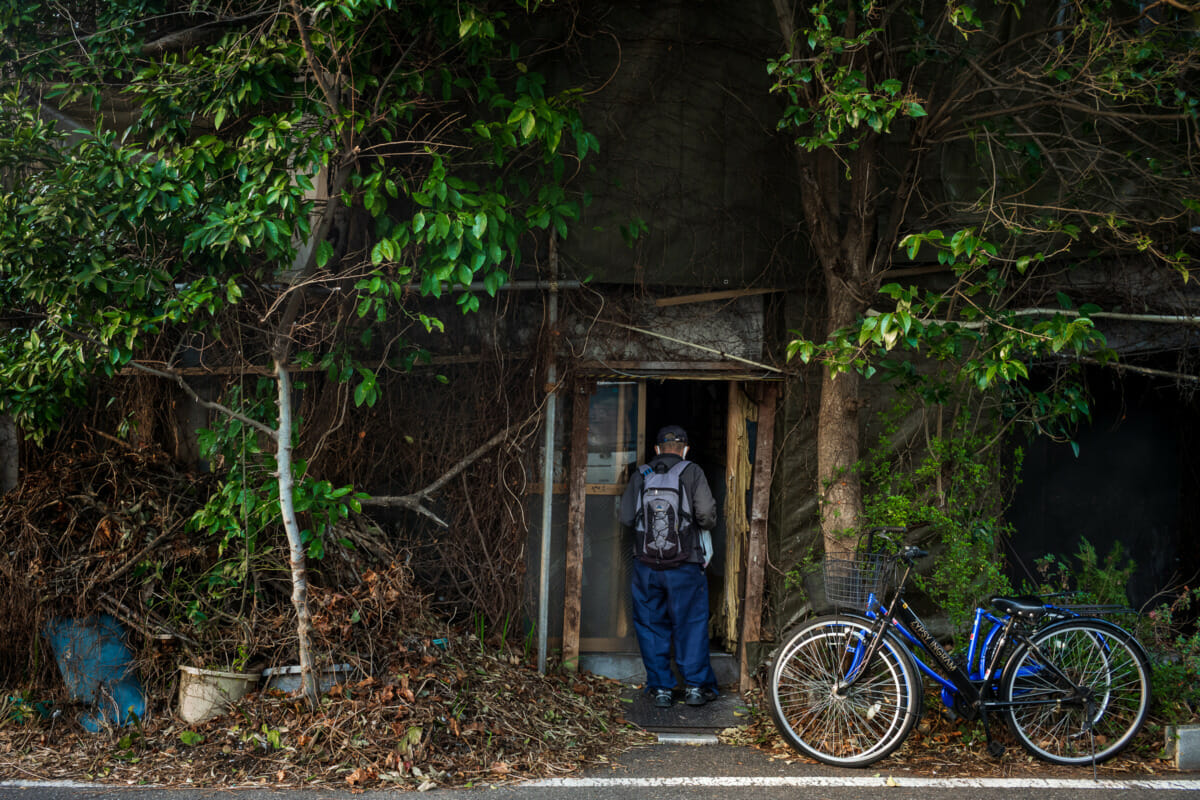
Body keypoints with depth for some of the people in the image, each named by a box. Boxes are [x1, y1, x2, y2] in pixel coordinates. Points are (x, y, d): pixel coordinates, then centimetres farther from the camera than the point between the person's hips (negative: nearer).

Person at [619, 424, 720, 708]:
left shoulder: (640, 476, 5)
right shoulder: (692, 473, -2)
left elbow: (626, 517, 2)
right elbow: (706, 513, -12)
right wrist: (707, 525, 10)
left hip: (646, 565, 2)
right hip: (685, 567, -2)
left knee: (651, 625, 10)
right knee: (691, 624, 8)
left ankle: (661, 687, 12)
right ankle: (696, 685, 9)